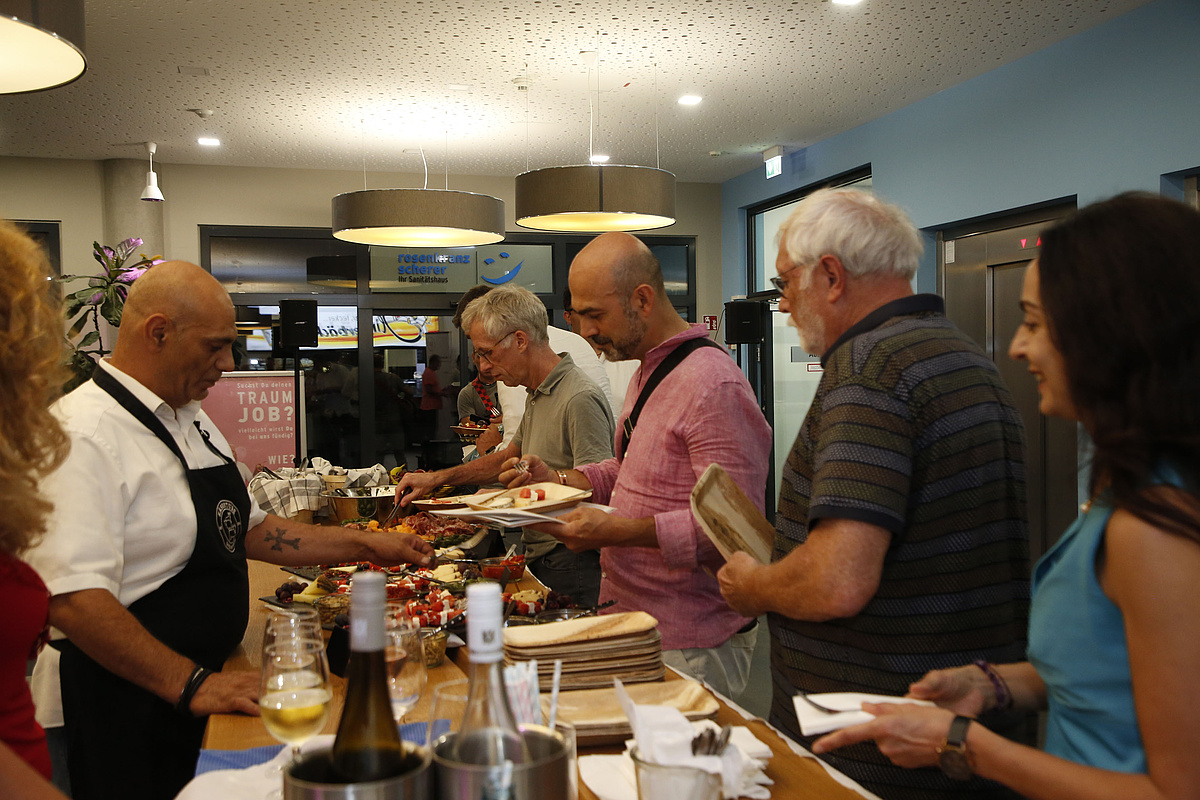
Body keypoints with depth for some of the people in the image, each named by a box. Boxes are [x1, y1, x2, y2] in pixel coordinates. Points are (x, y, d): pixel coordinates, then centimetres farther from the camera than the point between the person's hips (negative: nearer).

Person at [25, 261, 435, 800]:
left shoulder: (190, 418, 10)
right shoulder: (84, 435, -20)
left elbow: (247, 528, 16)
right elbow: (72, 598, -28)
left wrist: (364, 546, 10)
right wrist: (189, 684, -29)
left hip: (204, 684, 9)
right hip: (127, 708, -8)